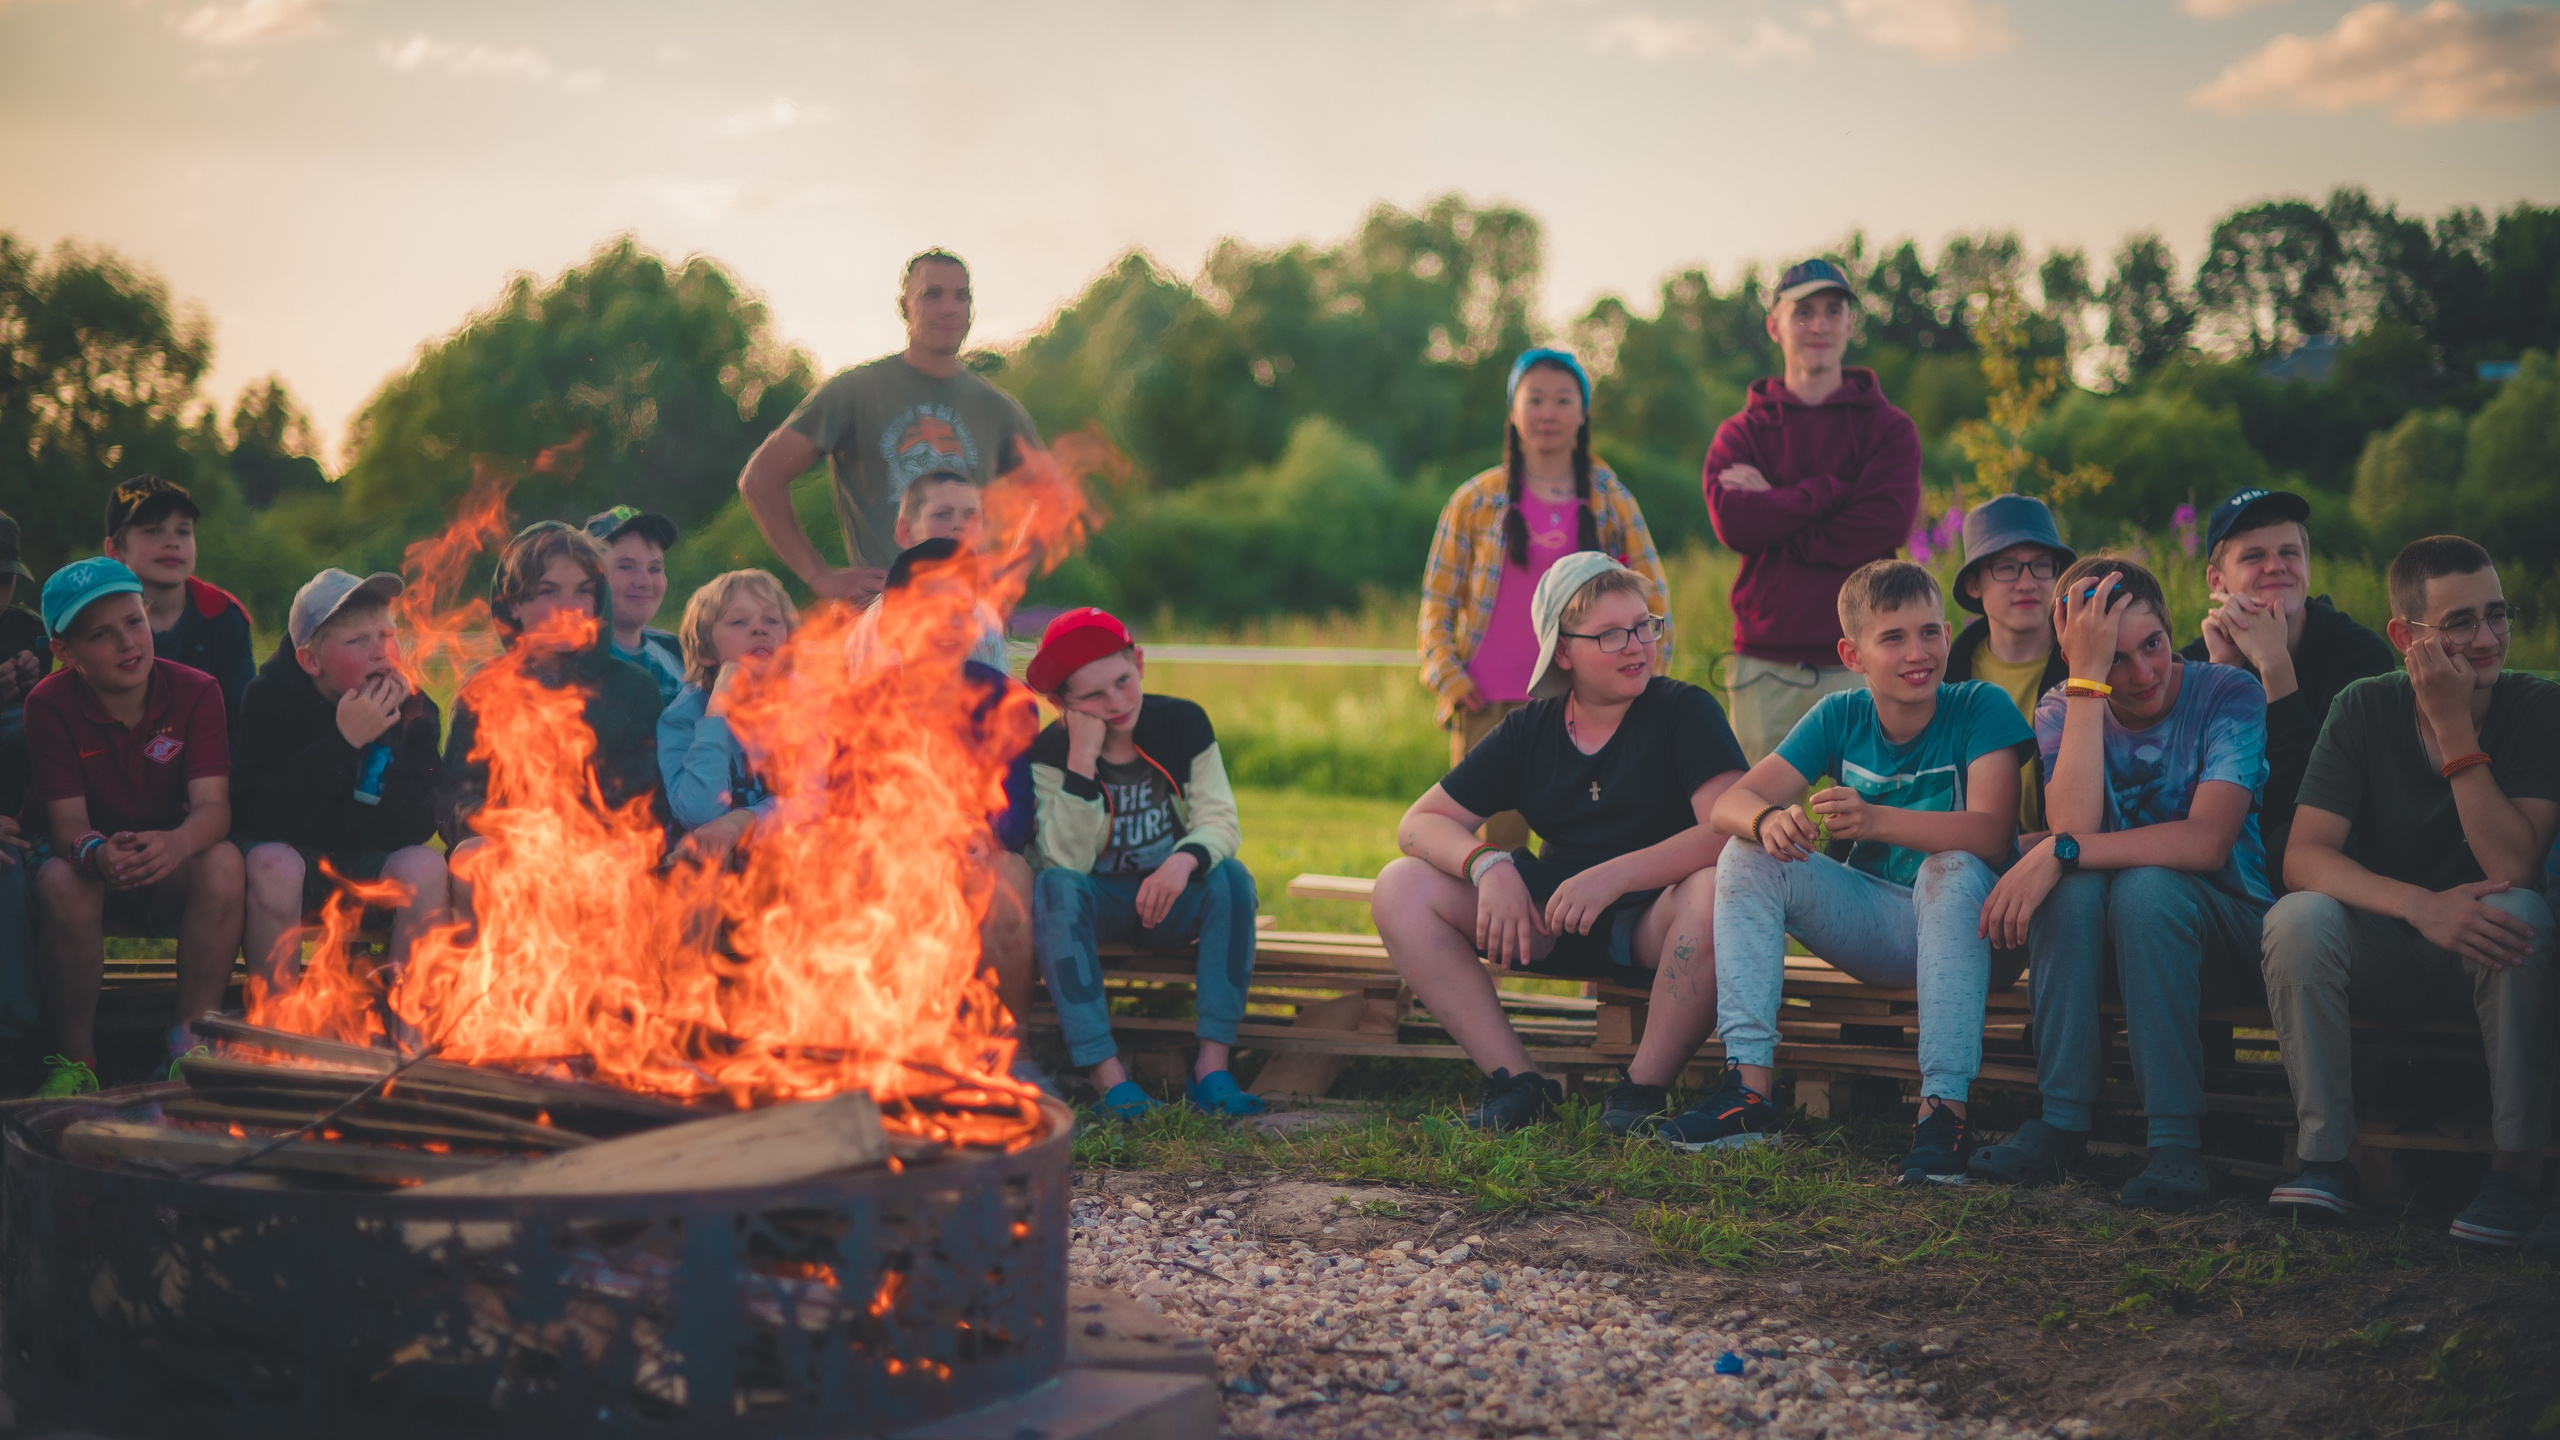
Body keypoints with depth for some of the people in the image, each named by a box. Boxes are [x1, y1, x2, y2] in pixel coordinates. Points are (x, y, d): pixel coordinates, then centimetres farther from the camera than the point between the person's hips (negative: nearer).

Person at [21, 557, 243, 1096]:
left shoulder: (195, 691, -12)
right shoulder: (50, 705, -14)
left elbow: (213, 806, -21)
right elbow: (67, 819, -19)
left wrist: (176, 844, -47)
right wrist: (98, 854, -46)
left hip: (170, 869, 1)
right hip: (93, 862, -1)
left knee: (222, 863, -31)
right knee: (63, 881, -35)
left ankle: (193, 1045, -20)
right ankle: (75, 1055, -18)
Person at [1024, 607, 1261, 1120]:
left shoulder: (1183, 723, -7)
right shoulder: (1050, 751, -14)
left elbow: (1220, 819, -14)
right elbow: (1067, 861, -24)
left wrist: (1185, 860, -38)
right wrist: (1083, 757, -32)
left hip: (1171, 896, 2)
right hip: (1096, 903, -1)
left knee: (1232, 877, -29)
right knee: (1053, 886, -34)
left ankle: (1212, 1063, -31)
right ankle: (1107, 1072, -38)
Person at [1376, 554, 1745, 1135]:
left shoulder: (1683, 711, -6)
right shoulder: (1530, 729, 5)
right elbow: (1420, 823, 3)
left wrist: (1614, 875, -32)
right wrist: (1488, 864, -20)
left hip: (1652, 919, -4)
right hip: (1552, 920, 4)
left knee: (1717, 890, -38)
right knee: (1401, 888, -12)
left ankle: (1641, 1091, -21)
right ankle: (1518, 1084, -14)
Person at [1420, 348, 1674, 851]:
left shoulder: (1611, 501, 9)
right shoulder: (1476, 501, 6)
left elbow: (1654, 598, 13)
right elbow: (1437, 600, 8)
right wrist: (1450, 680, -4)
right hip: (1490, 707, -1)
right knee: (1496, 844, -1)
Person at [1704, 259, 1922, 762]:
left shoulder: (1889, 428, 10)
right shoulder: (1741, 433, 13)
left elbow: (1888, 522, -8)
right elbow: (1732, 522, -7)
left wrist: (1774, 508, -6)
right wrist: (1830, 493, -9)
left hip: (1860, 665, -1)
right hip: (1765, 668, 1)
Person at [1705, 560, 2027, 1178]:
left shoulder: (1981, 708, -13)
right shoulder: (1840, 717, -1)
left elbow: (1990, 836, -29)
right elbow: (1732, 802, -9)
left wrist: (1875, 820, -44)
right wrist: (1769, 819, -35)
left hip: (1963, 925, -4)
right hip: (1873, 929, 4)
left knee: (1952, 869, -36)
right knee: (1748, 855, -14)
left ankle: (1945, 1109, -37)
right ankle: (1750, 1086, -20)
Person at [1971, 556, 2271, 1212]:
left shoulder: (2228, 694, -13)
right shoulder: (2063, 710, -4)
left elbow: (2206, 841, -27)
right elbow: (2075, 826, -24)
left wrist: (2058, 854, -32)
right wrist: (2088, 680, -27)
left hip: (2227, 927, -3)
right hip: (2109, 937, 3)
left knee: (2145, 886, -34)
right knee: (2070, 880, -29)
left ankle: (2178, 1139, -28)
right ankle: (2062, 1120, -23)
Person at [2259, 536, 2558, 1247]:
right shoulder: (2366, 709, -8)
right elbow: (2304, 858, -18)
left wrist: (2454, 726, -25)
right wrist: (2422, 906, -35)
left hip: (2485, 959, -1)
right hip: (2384, 956, 1)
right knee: (2298, 917, -29)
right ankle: (2325, 1157, -20)